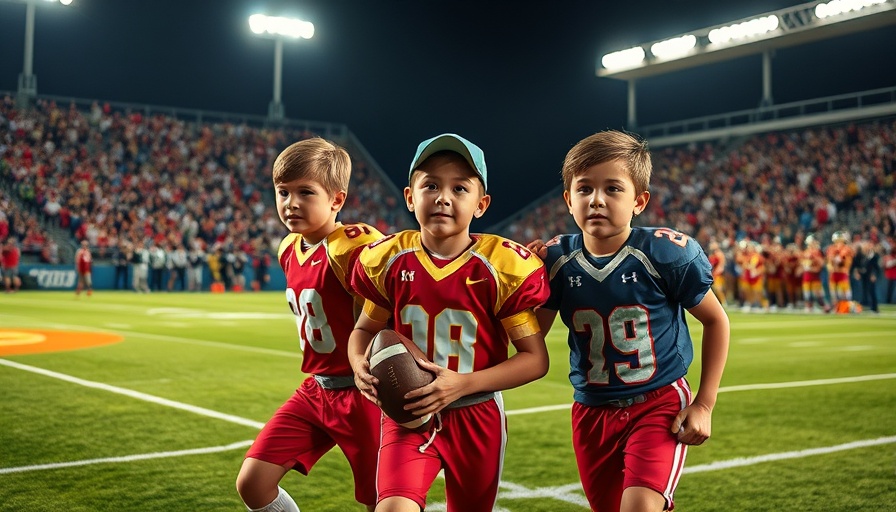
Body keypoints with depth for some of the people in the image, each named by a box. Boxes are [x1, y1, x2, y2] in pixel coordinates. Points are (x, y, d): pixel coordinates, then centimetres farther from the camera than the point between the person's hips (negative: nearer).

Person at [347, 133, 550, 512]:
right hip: (408, 413, 0)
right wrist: (359, 363, -13)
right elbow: (366, 327, 11)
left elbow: (535, 359, -10)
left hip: (476, 418, 0)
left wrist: (463, 384, -23)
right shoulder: (390, 259, -5)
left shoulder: (503, 266, -13)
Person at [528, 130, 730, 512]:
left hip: (660, 404, -4)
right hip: (592, 413, 4)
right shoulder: (556, 260, -6)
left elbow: (716, 322, -2)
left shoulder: (666, 253, -15)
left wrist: (704, 404, -5)